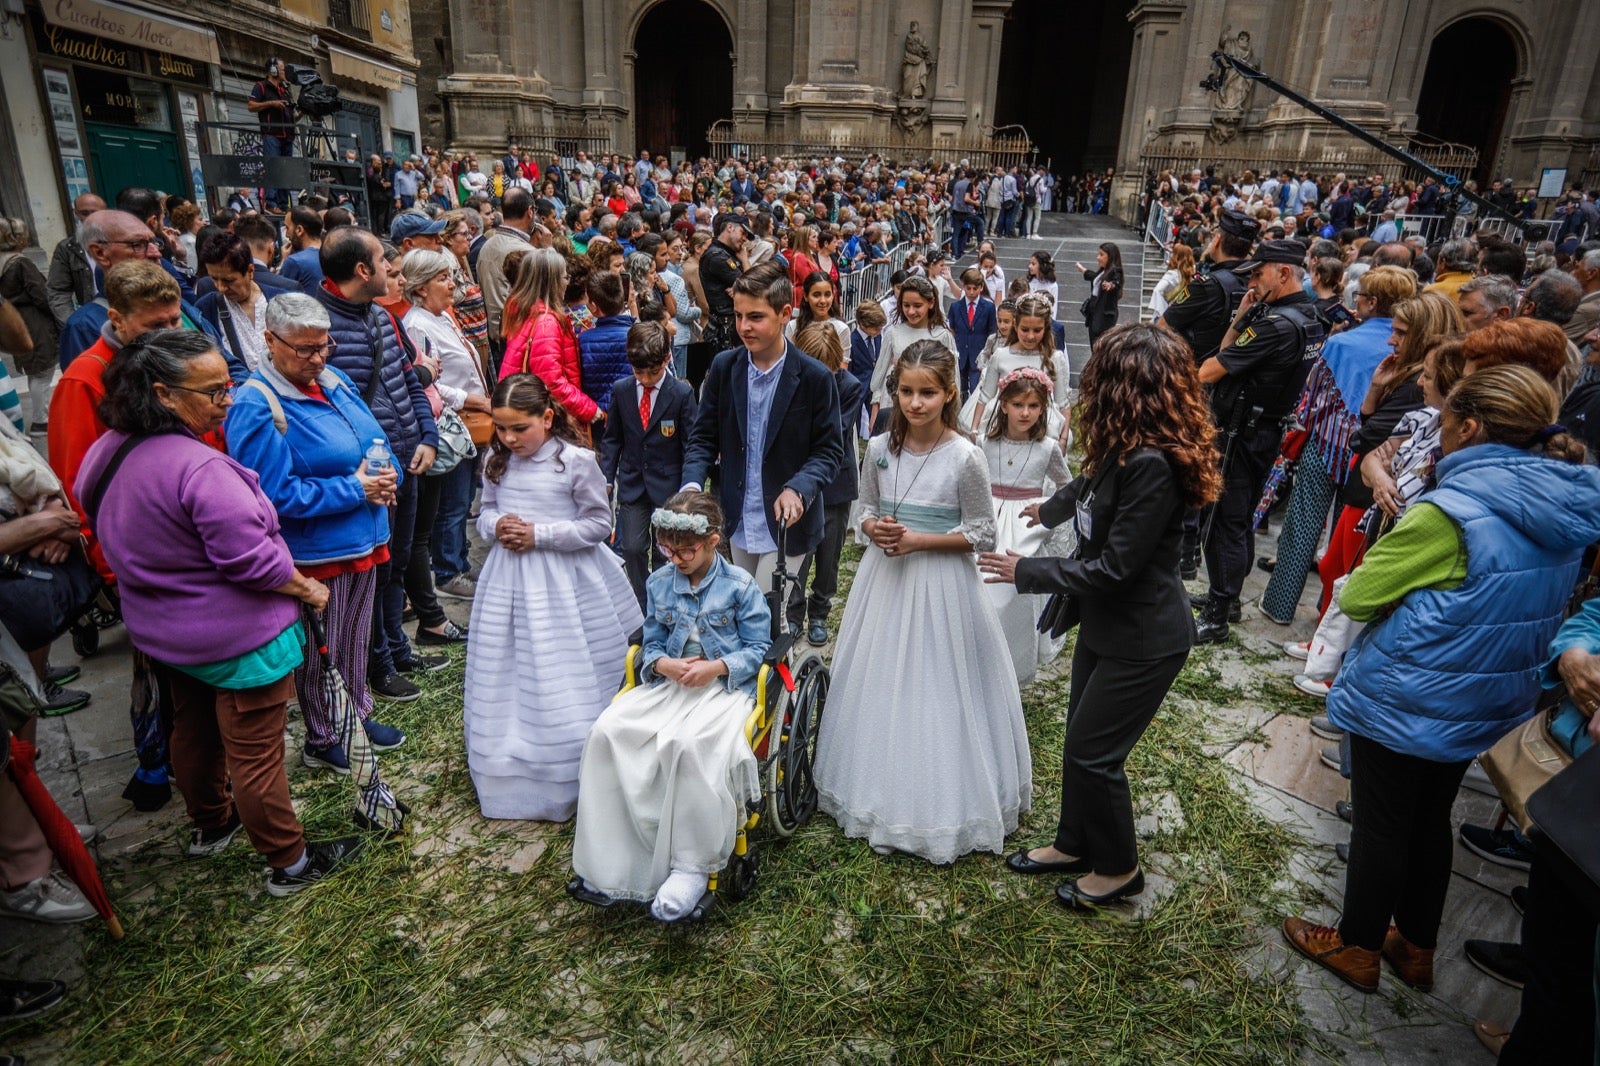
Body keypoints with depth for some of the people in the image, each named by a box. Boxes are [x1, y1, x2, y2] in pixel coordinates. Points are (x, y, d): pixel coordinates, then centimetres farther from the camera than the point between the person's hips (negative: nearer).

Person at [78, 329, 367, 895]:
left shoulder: (109, 451, -2)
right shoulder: (198, 467, -31)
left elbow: (123, 543, 12)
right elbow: (250, 556, -29)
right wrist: (308, 589, -14)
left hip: (161, 631, 9)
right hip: (238, 636, -9)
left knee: (193, 730, 27)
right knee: (255, 753, 4)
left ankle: (209, 824, 49)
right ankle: (289, 863, 20)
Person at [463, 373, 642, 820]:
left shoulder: (575, 461, -11)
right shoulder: (497, 460, 5)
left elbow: (598, 524, -9)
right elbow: (486, 511, 16)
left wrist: (538, 535, -16)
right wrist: (495, 526, -8)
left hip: (560, 583, -5)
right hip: (507, 581, 5)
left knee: (562, 685, 1)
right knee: (505, 682, 13)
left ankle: (564, 783, 17)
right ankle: (506, 777, 30)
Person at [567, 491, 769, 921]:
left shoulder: (740, 586, -2)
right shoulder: (660, 583, 11)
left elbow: (758, 648, 0)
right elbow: (651, 644, 15)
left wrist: (716, 667, -18)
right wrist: (663, 664, -9)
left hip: (725, 686, -5)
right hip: (667, 683, 5)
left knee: (687, 743, -38)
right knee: (607, 732, -22)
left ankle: (692, 866, -24)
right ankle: (607, 859, -14)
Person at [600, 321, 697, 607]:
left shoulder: (682, 392, -10)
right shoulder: (620, 389, 0)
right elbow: (612, 438, 8)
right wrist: (607, 476, 2)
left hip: (668, 484, -2)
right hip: (631, 484, 3)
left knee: (664, 551, 6)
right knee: (632, 548, 2)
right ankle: (643, 604, 21)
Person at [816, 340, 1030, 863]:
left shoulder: (966, 457, -14)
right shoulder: (880, 448, -2)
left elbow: (983, 535, -8)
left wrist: (919, 540, -16)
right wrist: (874, 529, -12)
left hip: (941, 584, -4)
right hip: (885, 578, 4)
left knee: (935, 690, 5)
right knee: (880, 687, 14)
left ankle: (941, 804, 25)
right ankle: (881, 790, 34)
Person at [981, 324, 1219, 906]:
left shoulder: (1152, 465, -28)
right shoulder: (1124, 450, 1)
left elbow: (1114, 567, -26)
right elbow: (1092, 483, 25)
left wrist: (1026, 572, -15)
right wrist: (1050, 508, 44)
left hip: (1143, 639, -9)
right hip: (1104, 622, 9)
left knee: (1094, 753, 4)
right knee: (1080, 741, 18)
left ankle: (1119, 868, 28)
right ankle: (1074, 844, 38)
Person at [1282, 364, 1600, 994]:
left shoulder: (1451, 514, -28)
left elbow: (1356, 596, -20)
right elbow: (1504, 605, 11)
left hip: (1405, 702, -7)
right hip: (1485, 705, 7)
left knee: (1380, 825, 12)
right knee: (1431, 820, 23)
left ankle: (1358, 947, 31)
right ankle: (1416, 947, 40)